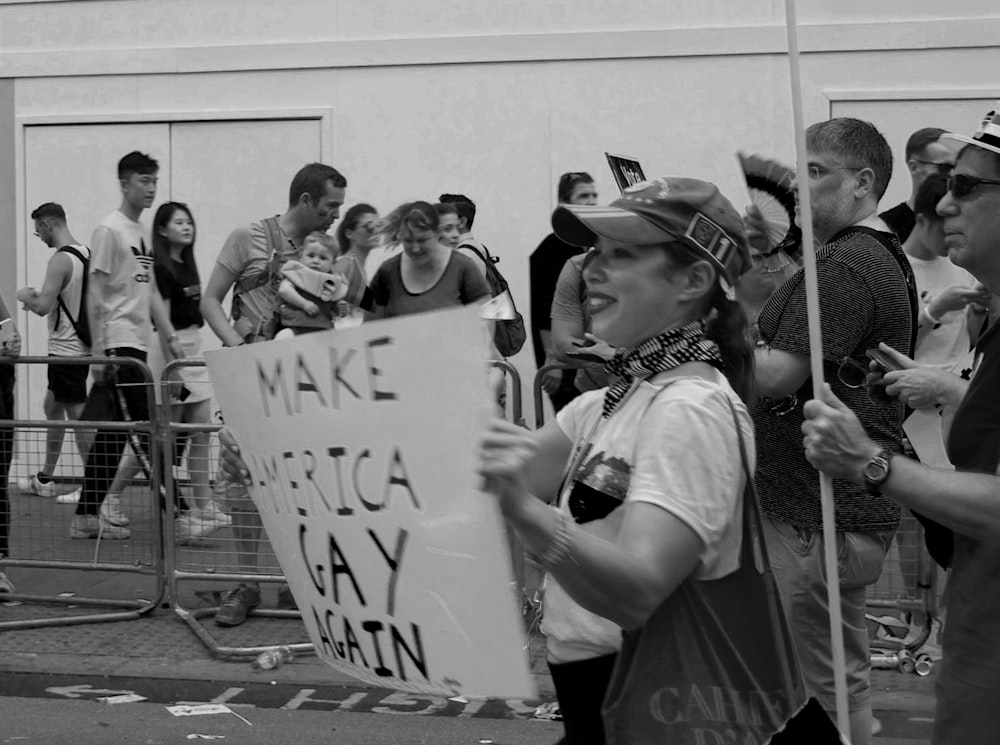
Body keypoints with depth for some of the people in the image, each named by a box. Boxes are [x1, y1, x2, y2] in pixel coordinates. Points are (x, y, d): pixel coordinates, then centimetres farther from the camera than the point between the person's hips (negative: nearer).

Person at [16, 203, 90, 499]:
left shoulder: (61, 260, -19)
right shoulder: (85, 253, 8)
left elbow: (42, 306, -25)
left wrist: (26, 296, -4)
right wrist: (39, 297, 17)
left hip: (66, 350, -9)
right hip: (78, 345, 9)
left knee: (78, 416, -6)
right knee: (52, 407, 21)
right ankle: (45, 478, 31)